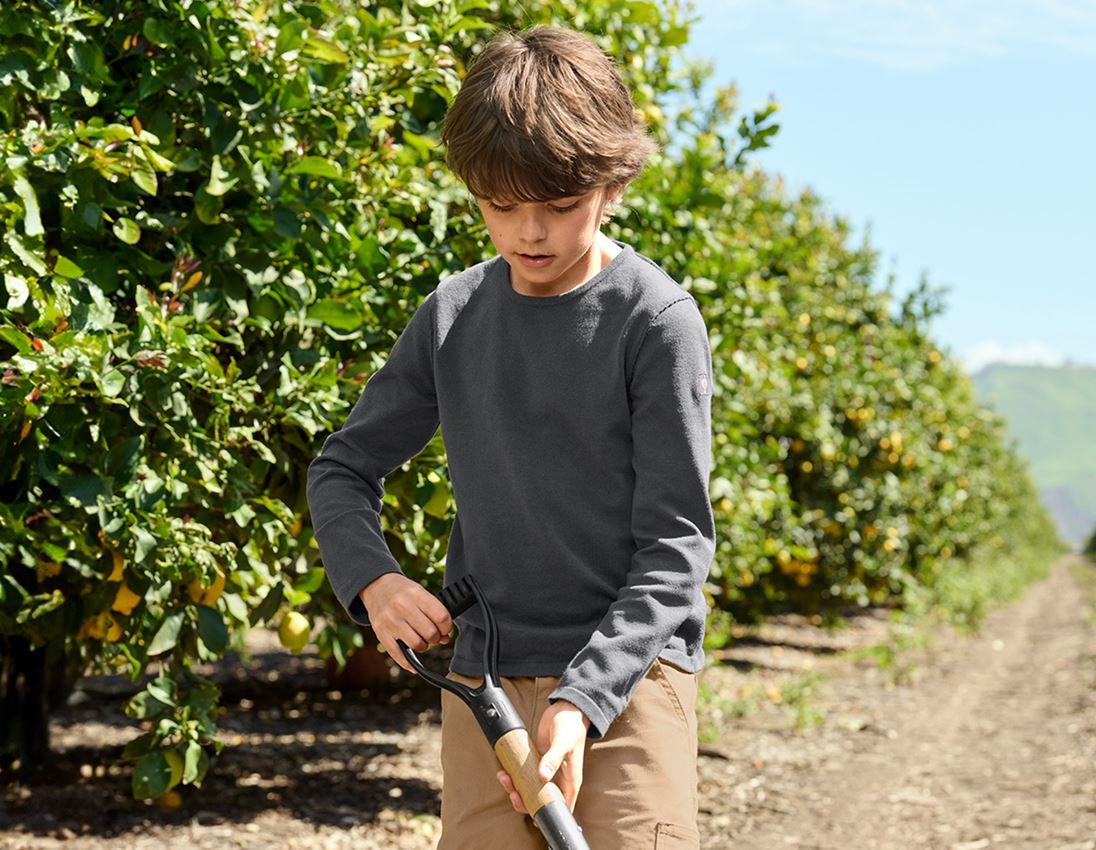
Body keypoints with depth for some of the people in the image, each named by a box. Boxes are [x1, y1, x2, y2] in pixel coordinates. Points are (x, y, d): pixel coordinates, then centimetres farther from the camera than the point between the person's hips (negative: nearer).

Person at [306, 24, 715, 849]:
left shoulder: (655, 319, -9)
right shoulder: (453, 315, 5)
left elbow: (677, 542, -9)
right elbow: (344, 468, 14)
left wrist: (580, 701, -19)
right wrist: (374, 581, -7)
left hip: (627, 672, -4)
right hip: (483, 681, 4)